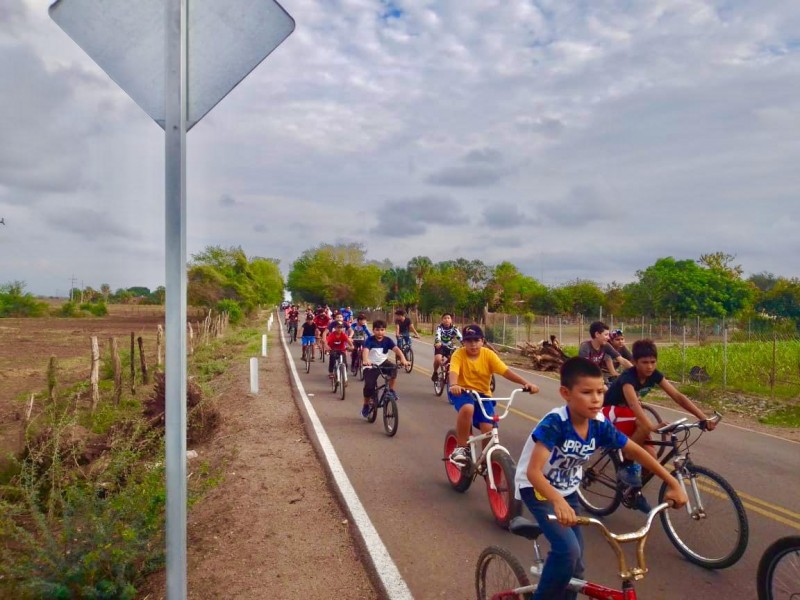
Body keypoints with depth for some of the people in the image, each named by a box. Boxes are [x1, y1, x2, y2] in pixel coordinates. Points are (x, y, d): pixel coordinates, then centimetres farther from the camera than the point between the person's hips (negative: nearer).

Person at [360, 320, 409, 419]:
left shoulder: (387, 340, -8)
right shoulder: (370, 340, -15)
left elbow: (396, 349, -22)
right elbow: (365, 350, -33)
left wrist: (403, 359, -43)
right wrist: (365, 360, -56)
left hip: (383, 363, 2)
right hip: (371, 365, -2)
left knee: (394, 367, -30)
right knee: (369, 386, -16)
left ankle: (391, 389, -10)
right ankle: (366, 405, 12)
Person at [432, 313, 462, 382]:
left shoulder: (454, 328, -9)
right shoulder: (439, 327, -15)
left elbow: (459, 337, -22)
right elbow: (437, 335, -33)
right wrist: (438, 342, -55)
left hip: (449, 347, 3)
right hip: (440, 346, -3)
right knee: (438, 359, -29)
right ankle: (435, 372, 0)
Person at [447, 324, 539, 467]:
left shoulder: (488, 354, -8)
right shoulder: (459, 354, -13)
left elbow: (506, 371, -16)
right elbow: (453, 372, -30)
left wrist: (526, 383, -31)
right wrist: (453, 385, -54)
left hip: (483, 394, 3)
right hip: (463, 392, -2)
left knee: (488, 428, -15)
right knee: (468, 408, -37)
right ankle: (461, 448, -19)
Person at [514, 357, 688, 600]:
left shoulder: (600, 425, -16)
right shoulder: (554, 423, -33)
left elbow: (637, 452, -3)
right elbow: (533, 472, -40)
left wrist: (673, 484, -5)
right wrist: (558, 503, -55)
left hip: (567, 490, 6)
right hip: (536, 488, -6)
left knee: (575, 564, 7)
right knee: (568, 550, -23)